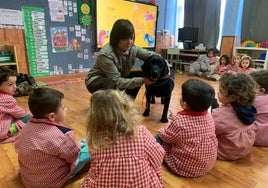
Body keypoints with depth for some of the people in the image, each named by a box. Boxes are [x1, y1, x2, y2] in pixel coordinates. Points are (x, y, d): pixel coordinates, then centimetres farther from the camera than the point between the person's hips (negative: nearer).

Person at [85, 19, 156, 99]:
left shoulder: (132, 48, -14)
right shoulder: (106, 54, -32)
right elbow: (117, 81, -30)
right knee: (111, 84, -38)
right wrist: (142, 80, -32)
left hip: (118, 79, 7)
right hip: (96, 82, -6)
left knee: (141, 75, -6)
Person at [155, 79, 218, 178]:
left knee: (158, 138, 5)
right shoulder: (209, 116, -11)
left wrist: (161, 131, 11)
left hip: (186, 167, -6)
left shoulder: (179, 121, -28)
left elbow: (166, 136, -10)